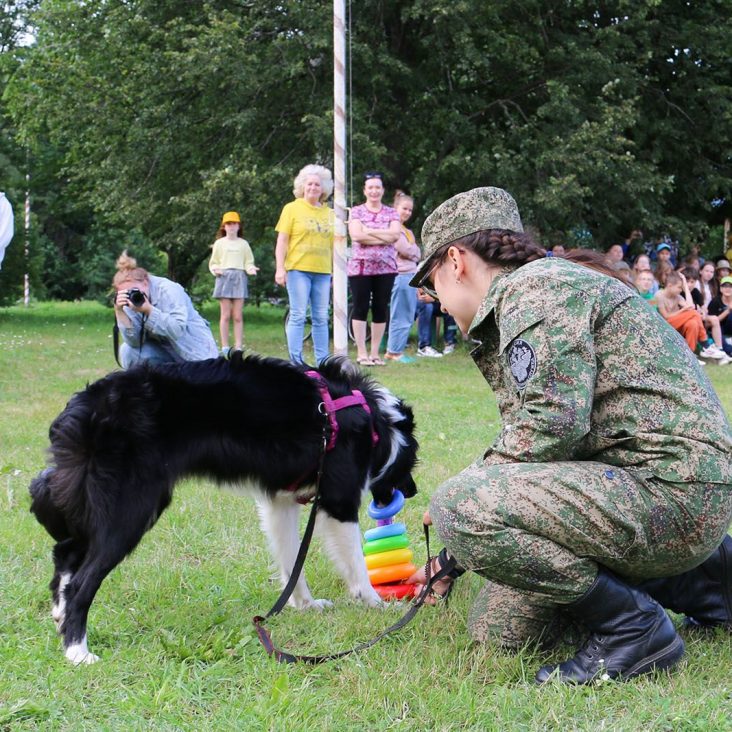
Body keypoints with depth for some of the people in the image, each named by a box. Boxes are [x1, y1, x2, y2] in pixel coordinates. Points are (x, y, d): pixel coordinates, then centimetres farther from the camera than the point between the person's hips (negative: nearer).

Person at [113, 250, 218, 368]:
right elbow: (134, 342, -21)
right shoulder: (131, 301, -9)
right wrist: (119, 312, -32)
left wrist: (149, 310, -44)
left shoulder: (168, 290, -22)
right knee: (128, 351, -20)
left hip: (195, 351, -3)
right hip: (164, 351, 4)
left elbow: (178, 330, -35)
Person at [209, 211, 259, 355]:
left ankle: (238, 347, -3)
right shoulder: (219, 243, 11)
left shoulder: (243, 244, 14)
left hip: (239, 278, 1)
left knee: (238, 316, -3)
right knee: (226, 315, -5)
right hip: (224, 277, -1)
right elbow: (213, 263, 11)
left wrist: (250, 268, -8)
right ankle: (225, 347, -2)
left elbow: (248, 262, 13)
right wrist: (215, 269, -10)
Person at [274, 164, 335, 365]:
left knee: (321, 318, 6)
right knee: (298, 315, -6)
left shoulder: (329, 213, 14)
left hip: (322, 271, 4)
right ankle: (296, 360, -3)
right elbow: (282, 241, -1)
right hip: (298, 268, -4)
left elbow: (333, 245, 18)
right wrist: (280, 268, -9)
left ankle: (322, 361, 10)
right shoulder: (292, 208, 3)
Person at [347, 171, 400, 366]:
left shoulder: (391, 213, 11)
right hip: (360, 267, -2)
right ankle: (361, 353, 1)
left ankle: (375, 353, 10)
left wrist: (369, 231, -10)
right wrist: (384, 237, -10)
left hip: (386, 268, 2)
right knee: (360, 308, -3)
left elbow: (395, 234, -7)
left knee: (381, 310, 3)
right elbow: (356, 235, -11)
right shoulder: (356, 211, 5)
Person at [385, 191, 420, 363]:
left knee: (408, 317, 9)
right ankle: (394, 351, -1)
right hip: (400, 276, -9)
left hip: (411, 275, 9)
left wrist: (411, 251, -2)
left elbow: (417, 254, 17)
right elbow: (406, 250, -13)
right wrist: (414, 250, 5)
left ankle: (396, 350, 14)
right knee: (399, 317, -6)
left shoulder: (407, 231, 22)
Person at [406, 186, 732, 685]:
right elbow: (528, 445, 29)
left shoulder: (536, 287, -10)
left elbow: (552, 425, -23)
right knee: (497, 627, 11)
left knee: (461, 504, -24)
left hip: (672, 489, -11)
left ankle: (634, 627, -11)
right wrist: (450, 560, 33)